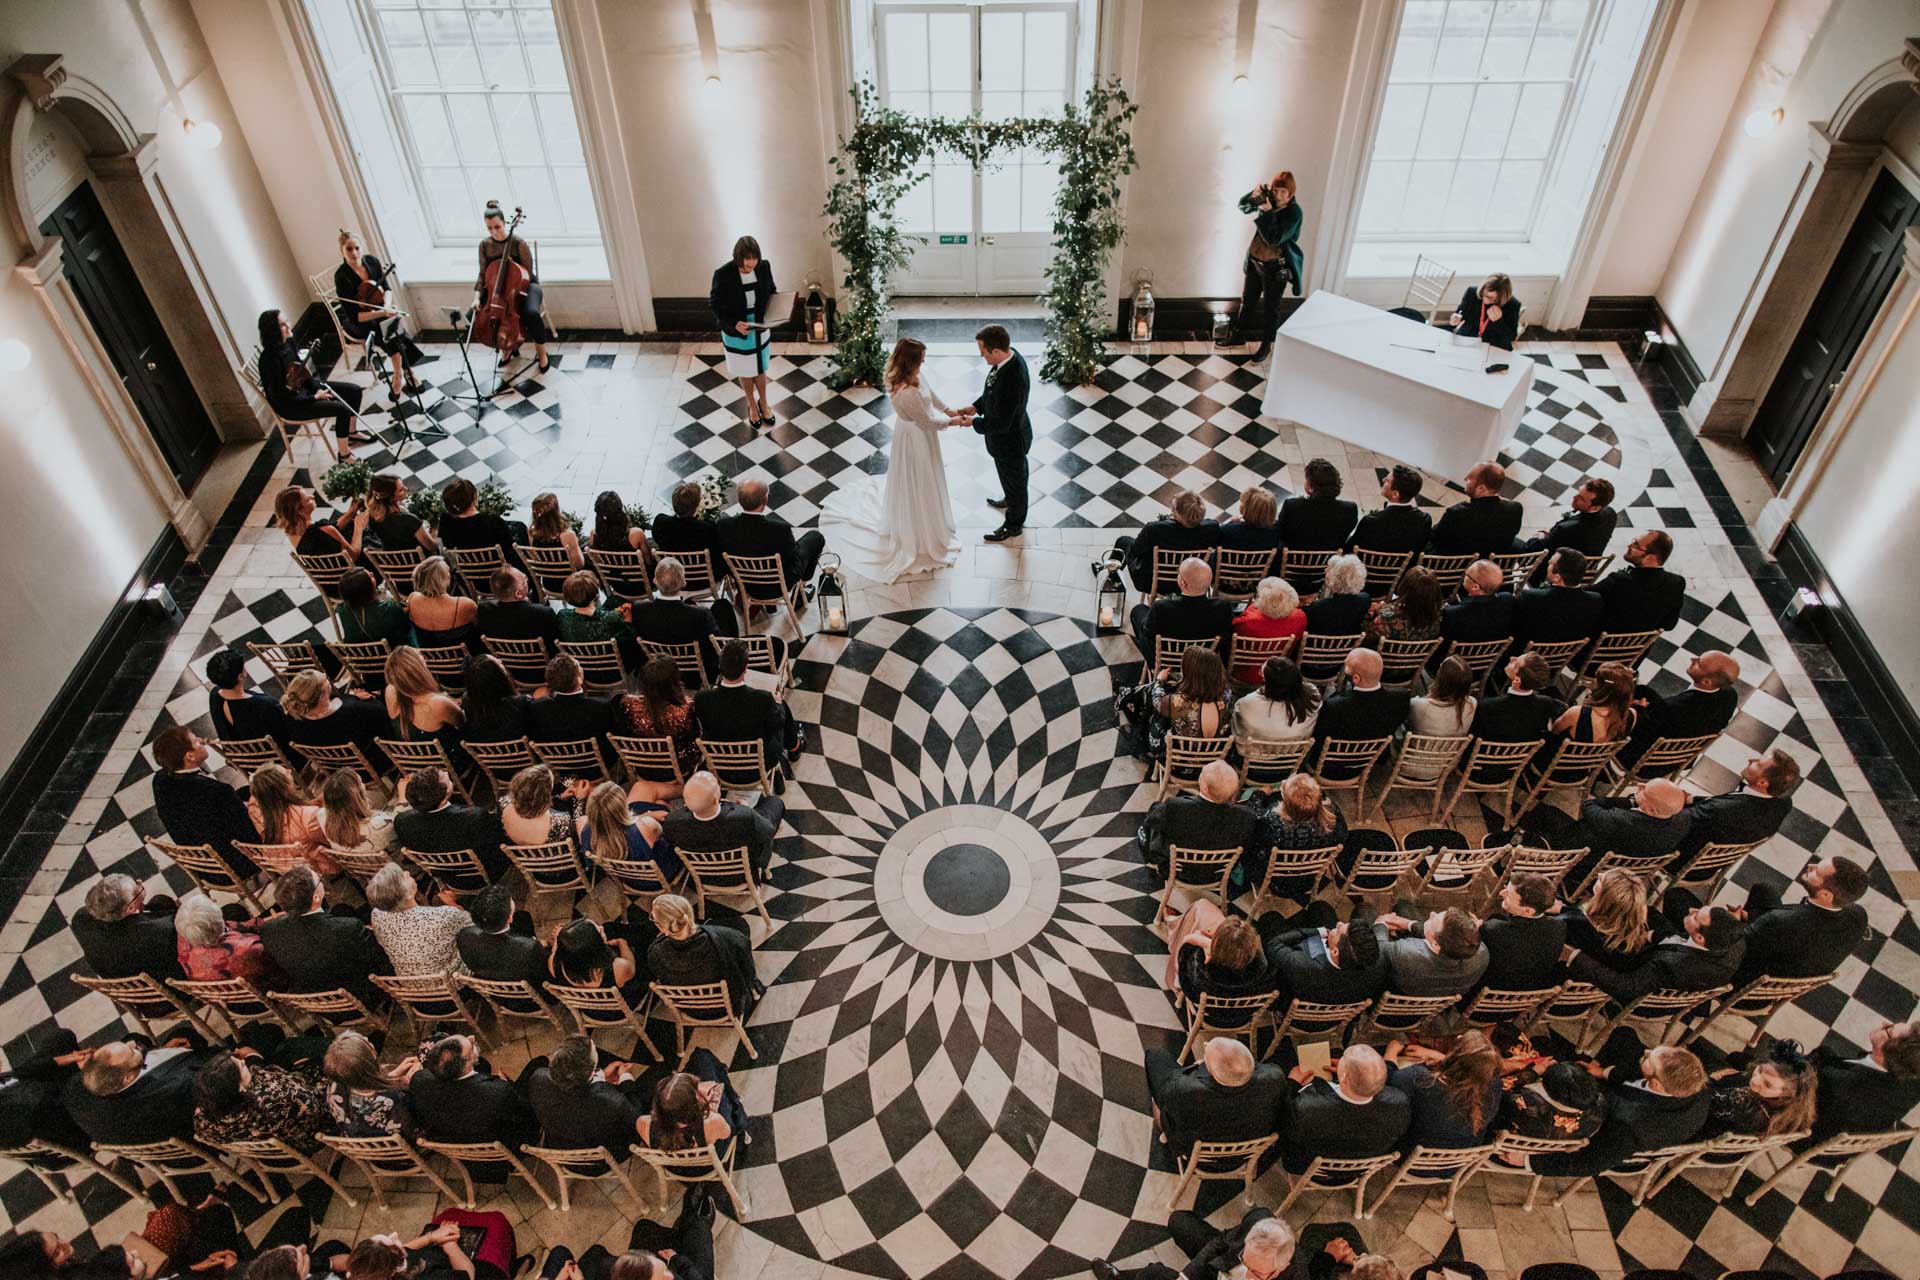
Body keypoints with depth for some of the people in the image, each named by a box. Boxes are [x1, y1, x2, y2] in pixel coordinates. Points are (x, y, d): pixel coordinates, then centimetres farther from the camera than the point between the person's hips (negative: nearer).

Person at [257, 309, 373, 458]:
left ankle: (352, 432, 24)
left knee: (354, 391, 4)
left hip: (305, 387, 9)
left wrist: (318, 388, -6)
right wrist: (315, 397, -18)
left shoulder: (288, 342, -6)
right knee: (342, 409, -23)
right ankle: (344, 454, -8)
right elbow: (282, 397, -24)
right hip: (290, 405, -9)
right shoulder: (270, 359, -30)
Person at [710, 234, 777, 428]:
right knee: (745, 370, 18)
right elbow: (715, 304, -15)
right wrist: (734, 324, -28)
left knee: (760, 368, 21)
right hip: (736, 331, -3)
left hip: (761, 328, 3)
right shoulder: (723, 274, -24)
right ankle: (752, 406, 41)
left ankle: (763, 403, 45)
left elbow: (771, 294, 2)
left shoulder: (764, 267, -14)